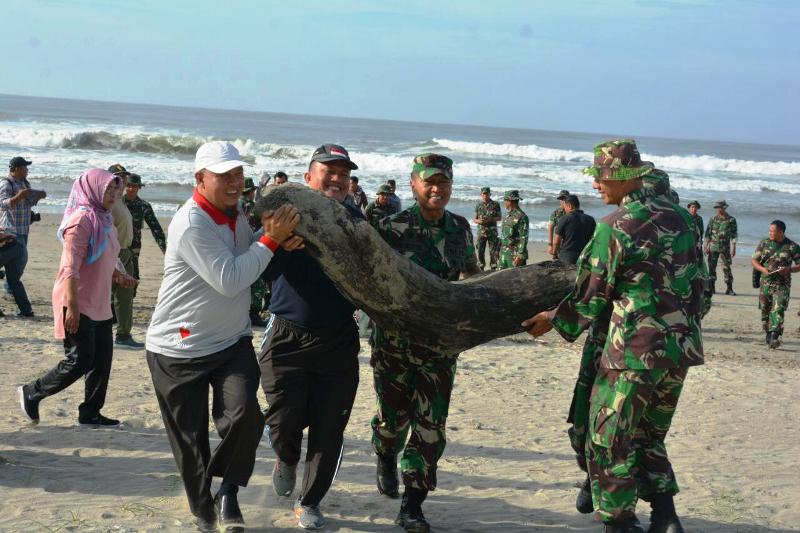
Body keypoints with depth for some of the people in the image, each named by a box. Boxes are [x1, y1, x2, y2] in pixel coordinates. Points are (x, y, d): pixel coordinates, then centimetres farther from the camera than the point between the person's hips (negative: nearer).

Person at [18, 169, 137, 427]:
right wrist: (72, 307, -24)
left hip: (99, 304, 9)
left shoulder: (103, 220, 11)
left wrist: (118, 275, 8)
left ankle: (91, 413, 19)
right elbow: (71, 268, -21)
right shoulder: (81, 220, -17)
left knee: (102, 359, 9)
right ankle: (31, 393, 13)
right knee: (79, 361, -5)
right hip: (78, 305, -9)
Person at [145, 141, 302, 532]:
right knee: (191, 441, 6)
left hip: (232, 341, 6)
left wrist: (278, 239, -12)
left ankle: (228, 492, 5)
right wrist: (272, 239, -23)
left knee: (245, 415, -17)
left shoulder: (235, 213, 4)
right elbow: (229, 280, -26)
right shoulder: (191, 224, -22)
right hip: (179, 349, -5)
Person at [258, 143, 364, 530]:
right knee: (285, 422, 2)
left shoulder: (356, 222, 4)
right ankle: (287, 459, 38)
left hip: (338, 340, 2)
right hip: (287, 337, -2)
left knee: (328, 430, 5)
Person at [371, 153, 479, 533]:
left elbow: (471, 272, 21)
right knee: (394, 415, 11)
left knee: (431, 425, -1)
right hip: (395, 341, -3)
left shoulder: (460, 228, 5)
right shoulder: (392, 228, -9)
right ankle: (386, 459, 47)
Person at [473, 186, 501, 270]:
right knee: (480, 251, 3)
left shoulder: (495, 204, 1)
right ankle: (481, 268, 14)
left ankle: (493, 268, 6)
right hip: (481, 232, 2)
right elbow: (474, 219, 10)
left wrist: (490, 219, -16)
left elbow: (499, 218, 2)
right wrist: (478, 221, -13)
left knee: (493, 251, -2)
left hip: (492, 232, -2)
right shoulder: (478, 205, 7)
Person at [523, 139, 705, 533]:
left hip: (634, 351, -7)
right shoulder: (679, 216, 8)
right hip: (681, 348, 7)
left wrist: (554, 320, 10)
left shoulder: (615, 226, -12)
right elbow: (696, 282, 13)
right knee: (649, 438, 20)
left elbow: (590, 295, -6)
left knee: (609, 444, 4)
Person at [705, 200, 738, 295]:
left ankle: (729, 288, 3)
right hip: (713, 246, 2)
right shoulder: (713, 219, 4)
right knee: (711, 267, 2)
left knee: (727, 267, -1)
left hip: (725, 247, -2)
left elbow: (734, 234, 0)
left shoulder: (731, 220, 0)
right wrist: (706, 246, 1)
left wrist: (734, 248, -5)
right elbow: (707, 233, 6)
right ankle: (711, 288, 9)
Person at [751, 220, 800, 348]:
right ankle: (768, 334, 26)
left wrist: (789, 269, -17)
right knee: (765, 311, 8)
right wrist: (763, 269, -10)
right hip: (766, 283, 3)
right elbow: (754, 260, 9)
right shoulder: (764, 244, 6)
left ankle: (774, 337, -24)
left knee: (778, 310, -17)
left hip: (782, 285, -3)